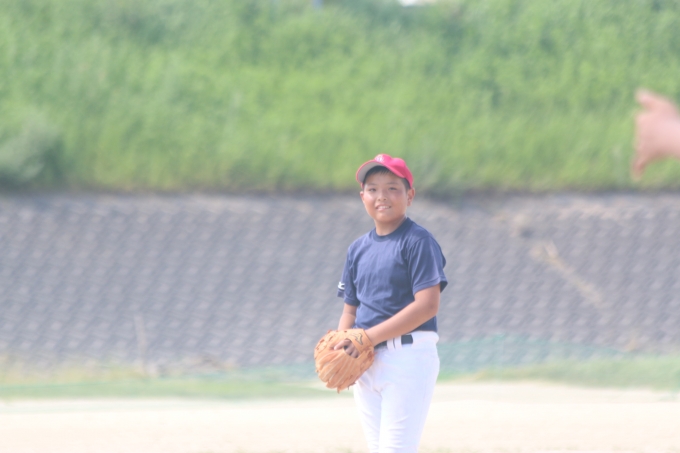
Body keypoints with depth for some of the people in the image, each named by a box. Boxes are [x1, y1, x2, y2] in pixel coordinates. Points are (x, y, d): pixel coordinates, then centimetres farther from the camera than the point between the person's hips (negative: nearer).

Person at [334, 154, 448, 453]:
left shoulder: (418, 241, -7)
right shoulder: (358, 249, 15)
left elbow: (427, 305, -16)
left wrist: (370, 337, -18)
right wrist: (341, 350, -2)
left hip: (409, 354, -7)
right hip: (366, 361, 7)